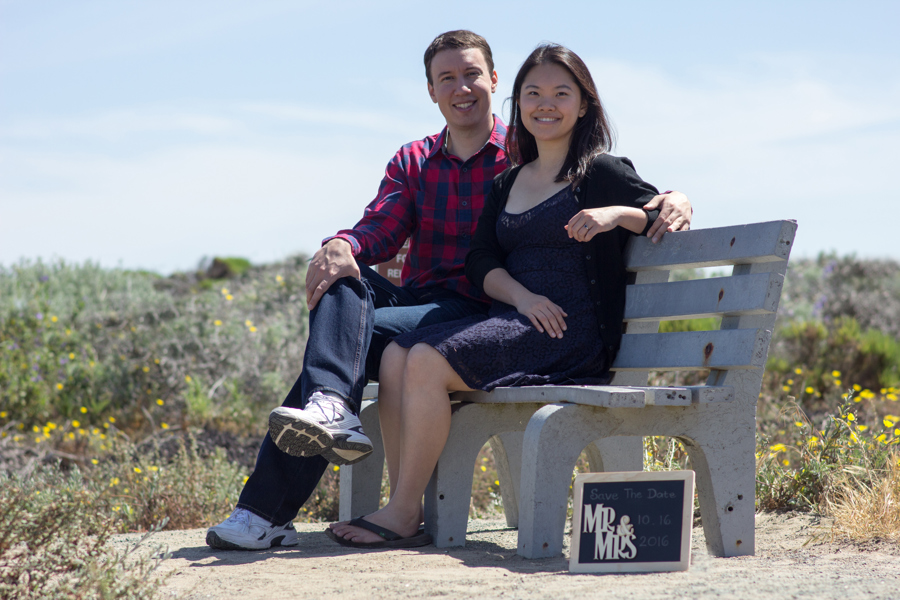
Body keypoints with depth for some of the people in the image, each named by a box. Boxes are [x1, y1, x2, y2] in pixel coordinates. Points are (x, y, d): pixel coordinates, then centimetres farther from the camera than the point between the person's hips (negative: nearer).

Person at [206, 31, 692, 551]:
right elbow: (382, 227, 2)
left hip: (480, 314, -4)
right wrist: (343, 245, -22)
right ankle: (331, 409, -52)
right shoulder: (413, 162, 19)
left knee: (359, 334, -28)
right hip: (415, 302, 4)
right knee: (342, 280, -27)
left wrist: (671, 199, -22)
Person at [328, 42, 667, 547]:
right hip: (511, 321, 7)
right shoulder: (510, 182, 21)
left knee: (429, 360, -24)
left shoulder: (603, 172, 3)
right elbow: (480, 260, 11)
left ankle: (404, 516, -18)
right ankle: (407, 509, -19)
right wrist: (523, 297, -9)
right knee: (396, 356, -16)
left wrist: (617, 213, -20)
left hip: (571, 331, -7)